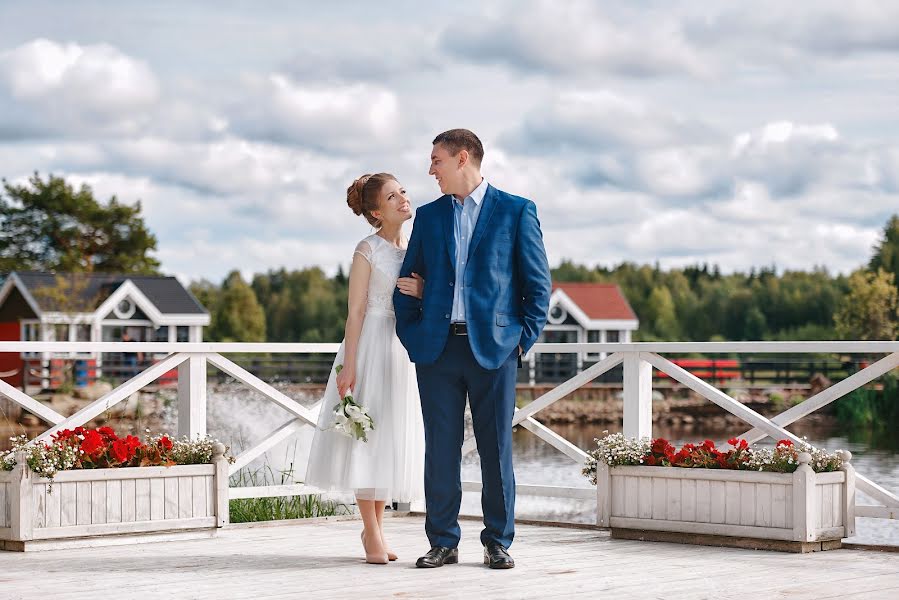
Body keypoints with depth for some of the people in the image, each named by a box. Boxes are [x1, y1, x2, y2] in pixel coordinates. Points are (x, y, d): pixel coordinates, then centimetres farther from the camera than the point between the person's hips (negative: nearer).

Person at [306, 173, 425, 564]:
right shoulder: (367, 251, -7)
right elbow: (355, 311, -10)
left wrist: (421, 292, -10)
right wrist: (349, 366, -16)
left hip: (406, 348, 6)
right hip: (373, 345, -6)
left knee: (393, 436, 9)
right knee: (368, 433, -4)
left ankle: (376, 527, 19)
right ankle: (371, 533, 2)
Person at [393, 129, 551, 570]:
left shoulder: (516, 211, 4)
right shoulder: (428, 216, 14)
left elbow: (538, 282, 3)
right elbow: (408, 281, 16)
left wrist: (524, 338, -4)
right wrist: (410, 335, 5)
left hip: (492, 347, -3)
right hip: (438, 349, 3)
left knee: (496, 449, 1)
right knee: (440, 448, 3)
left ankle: (498, 542, 10)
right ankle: (443, 542, 11)